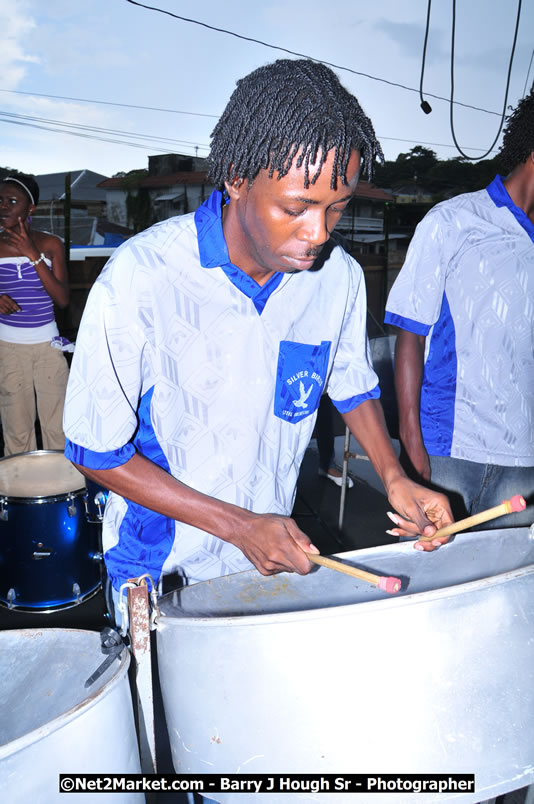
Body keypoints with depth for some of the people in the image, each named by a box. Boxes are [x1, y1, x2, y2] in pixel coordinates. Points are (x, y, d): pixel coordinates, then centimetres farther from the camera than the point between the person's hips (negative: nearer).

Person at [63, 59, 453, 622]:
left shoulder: (339, 277, -13)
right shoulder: (140, 278, -27)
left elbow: (352, 386, 7)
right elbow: (96, 450, -19)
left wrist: (394, 477, -9)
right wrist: (238, 525, -23)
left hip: (274, 556, 4)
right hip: (159, 570, -3)